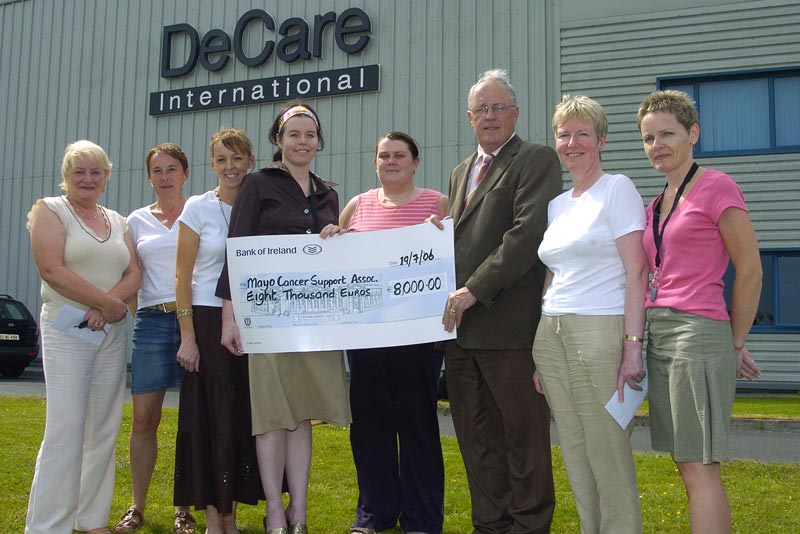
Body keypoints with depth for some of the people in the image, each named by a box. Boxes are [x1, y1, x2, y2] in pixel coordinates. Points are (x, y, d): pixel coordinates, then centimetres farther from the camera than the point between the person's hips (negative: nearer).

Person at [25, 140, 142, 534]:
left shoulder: (117, 221, 16)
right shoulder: (50, 210, 1)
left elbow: (134, 275, 7)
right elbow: (53, 270, -13)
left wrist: (104, 308, -12)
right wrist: (111, 304, -13)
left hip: (112, 332, 5)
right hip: (66, 329, -5)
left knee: (104, 430, 7)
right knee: (65, 429, -9)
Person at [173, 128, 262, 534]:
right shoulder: (198, 207, -1)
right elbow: (182, 276, -4)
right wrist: (187, 336, -10)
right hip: (208, 321, -3)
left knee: (244, 418, 5)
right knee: (210, 418, -1)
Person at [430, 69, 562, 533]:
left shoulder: (537, 160, -3)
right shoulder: (461, 172, 22)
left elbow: (528, 233, -16)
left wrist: (475, 290, -18)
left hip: (509, 324, -8)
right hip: (460, 325, 8)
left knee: (523, 434, 2)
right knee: (476, 439, 14)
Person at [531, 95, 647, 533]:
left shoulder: (617, 189, -2)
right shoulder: (557, 204, 17)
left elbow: (636, 271, -10)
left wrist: (632, 345, -18)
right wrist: (540, 354, 15)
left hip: (601, 332, -7)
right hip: (552, 334, 7)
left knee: (609, 456, -3)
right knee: (575, 456, 10)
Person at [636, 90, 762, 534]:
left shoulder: (716, 187, -6)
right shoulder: (656, 205, 17)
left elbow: (750, 272, -7)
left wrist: (735, 345, -2)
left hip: (698, 333, -8)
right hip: (658, 335, 8)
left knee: (699, 468, -6)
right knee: (687, 466, 12)